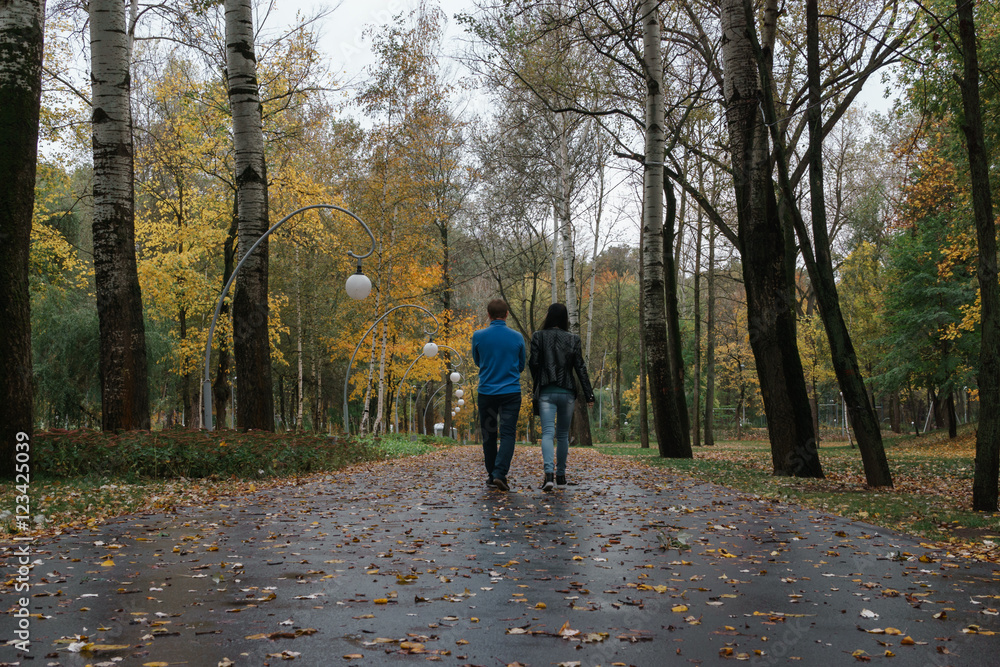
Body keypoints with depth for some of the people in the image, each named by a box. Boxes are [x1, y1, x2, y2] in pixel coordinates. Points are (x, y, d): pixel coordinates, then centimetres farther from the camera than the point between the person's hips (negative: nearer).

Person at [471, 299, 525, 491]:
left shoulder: (479, 336, -4)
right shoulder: (517, 337, -2)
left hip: (487, 392, 1)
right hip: (511, 392, -1)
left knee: (489, 435, 13)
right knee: (508, 434, -2)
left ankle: (492, 474, 22)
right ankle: (500, 473, -17)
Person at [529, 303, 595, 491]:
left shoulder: (538, 336, -2)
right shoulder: (573, 339, 2)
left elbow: (534, 363, -4)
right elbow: (580, 368, 1)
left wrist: (535, 382, 16)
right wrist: (589, 395, 3)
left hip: (546, 392, -2)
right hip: (567, 392, 2)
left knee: (547, 433, -6)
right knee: (563, 435, 14)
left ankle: (549, 473, -25)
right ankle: (561, 474, 21)